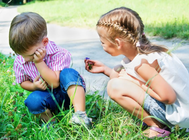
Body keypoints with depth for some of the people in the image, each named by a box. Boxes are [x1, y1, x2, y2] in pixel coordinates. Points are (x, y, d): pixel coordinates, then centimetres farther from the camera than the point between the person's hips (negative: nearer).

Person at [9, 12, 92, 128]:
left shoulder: (58, 54, -21)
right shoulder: (19, 62, -8)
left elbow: (55, 82, -27)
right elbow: (23, 82, 8)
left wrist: (39, 62, -31)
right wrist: (34, 86, -16)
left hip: (68, 92, -2)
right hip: (49, 98, 3)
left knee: (69, 73, -36)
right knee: (33, 100, -33)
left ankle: (80, 113, -37)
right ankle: (50, 122, -7)